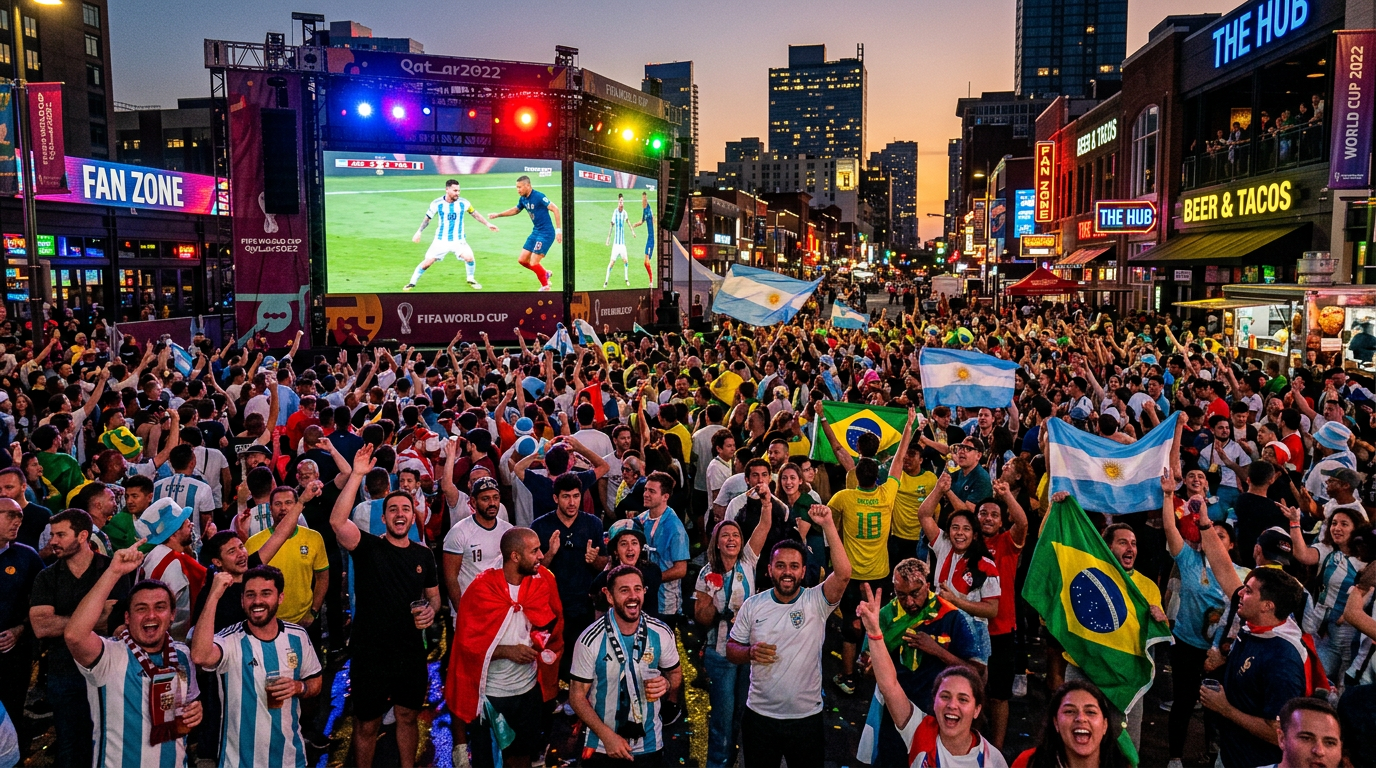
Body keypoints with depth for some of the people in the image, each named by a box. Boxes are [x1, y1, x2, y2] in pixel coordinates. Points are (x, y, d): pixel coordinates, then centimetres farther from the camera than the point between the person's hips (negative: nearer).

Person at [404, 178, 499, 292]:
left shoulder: (463, 203, -8)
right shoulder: (437, 203, -10)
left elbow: (475, 214, 8)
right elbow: (427, 219, 2)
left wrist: (487, 224, 5)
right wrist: (419, 232, -5)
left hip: (458, 240, 1)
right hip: (440, 240, -1)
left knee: (469, 257, -21)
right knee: (427, 262, -6)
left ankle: (471, 280, 7)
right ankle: (412, 283, 14)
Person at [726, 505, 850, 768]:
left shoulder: (816, 601, -9)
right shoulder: (752, 605, -2)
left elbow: (843, 574, -26)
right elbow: (731, 649, 6)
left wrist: (828, 525, -31)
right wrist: (751, 652, -17)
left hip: (807, 717, -1)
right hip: (759, 716, 2)